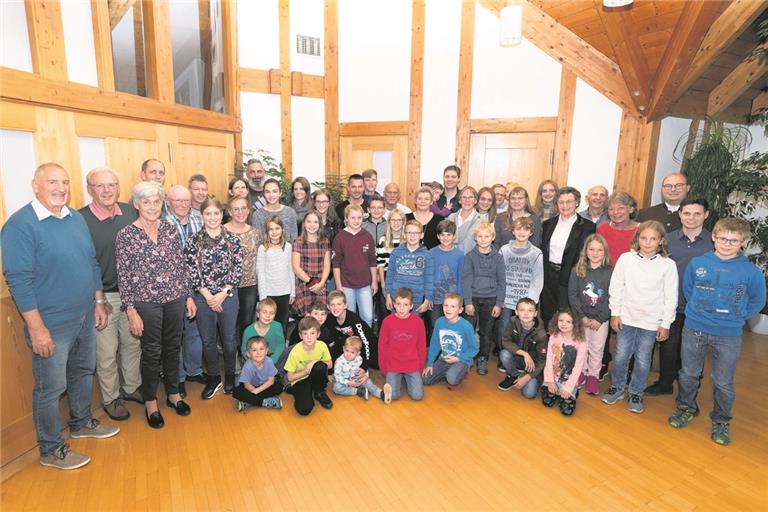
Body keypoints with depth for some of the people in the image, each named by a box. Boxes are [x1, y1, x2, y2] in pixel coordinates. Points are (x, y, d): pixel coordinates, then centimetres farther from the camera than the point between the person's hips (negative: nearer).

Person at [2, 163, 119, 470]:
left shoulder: (76, 218, 6)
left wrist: (99, 301, 12)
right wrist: (37, 328, -20)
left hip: (85, 317, 7)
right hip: (52, 324, -7)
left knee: (83, 372, 22)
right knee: (51, 387, 7)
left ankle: (82, 423, 43)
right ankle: (50, 450, 26)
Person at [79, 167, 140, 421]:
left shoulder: (130, 212, -1)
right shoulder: (80, 219, -14)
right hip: (102, 296, -4)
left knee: (133, 343, 19)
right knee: (106, 352, 10)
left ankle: (132, 387, 39)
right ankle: (110, 398, 31)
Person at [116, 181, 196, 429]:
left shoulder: (171, 229, 2)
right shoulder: (126, 235, -8)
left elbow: (181, 265, 7)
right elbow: (123, 276, -7)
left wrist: (189, 296, 7)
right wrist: (131, 310, -10)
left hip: (175, 299, 3)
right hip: (146, 303, -3)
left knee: (173, 347, 15)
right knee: (152, 352, 9)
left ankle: (173, 393, 35)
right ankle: (150, 402, 29)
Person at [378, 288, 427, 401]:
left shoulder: (418, 322, -7)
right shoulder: (387, 321, -7)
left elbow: (421, 346, 2)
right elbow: (382, 346, 1)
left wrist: (420, 368, 5)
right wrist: (383, 368, 3)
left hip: (413, 365, 0)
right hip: (392, 366, 0)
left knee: (417, 395, -12)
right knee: (392, 395, -14)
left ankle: (408, 379, 18)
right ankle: (398, 378, 17)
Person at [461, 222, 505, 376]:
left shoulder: (498, 257, 2)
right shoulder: (470, 256, -2)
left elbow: (501, 281, 3)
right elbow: (465, 279, -5)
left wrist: (499, 304, -3)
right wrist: (468, 302, -10)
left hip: (491, 299, 1)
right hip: (473, 298, -1)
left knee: (487, 331, 8)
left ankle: (483, 359, 23)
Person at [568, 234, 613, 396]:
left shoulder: (610, 272, -8)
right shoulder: (577, 270, -5)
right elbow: (572, 295, -5)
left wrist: (599, 319, -12)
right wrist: (582, 316, -11)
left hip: (601, 319, -1)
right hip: (581, 317, 1)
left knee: (597, 349, 9)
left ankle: (593, 375, 25)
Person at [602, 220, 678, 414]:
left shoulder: (668, 265, -7)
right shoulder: (626, 259, -5)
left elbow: (671, 297, -2)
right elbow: (616, 287, 1)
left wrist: (666, 324, -1)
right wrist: (615, 313, 1)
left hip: (651, 322, -1)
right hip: (626, 318, 1)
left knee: (642, 360, 9)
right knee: (621, 356, 9)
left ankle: (636, 393, 28)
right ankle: (616, 387, 30)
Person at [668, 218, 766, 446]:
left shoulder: (751, 272, -8)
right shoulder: (697, 263, -5)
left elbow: (757, 301, 6)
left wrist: (737, 317, 2)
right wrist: (697, 311, 9)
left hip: (729, 336, -1)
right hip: (694, 330, 1)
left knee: (723, 382, 10)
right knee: (688, 374, 15)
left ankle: (721, 421, 31)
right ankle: (686, 408, 37)